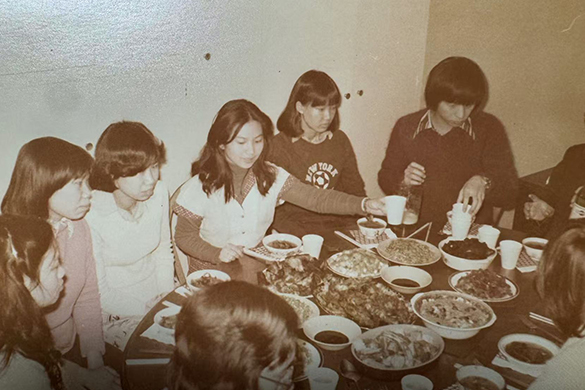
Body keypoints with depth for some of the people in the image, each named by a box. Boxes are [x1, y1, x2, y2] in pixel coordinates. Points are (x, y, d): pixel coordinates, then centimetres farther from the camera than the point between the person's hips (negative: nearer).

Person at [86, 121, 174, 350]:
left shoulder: (159, 193, -10)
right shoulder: (91, 216, -25)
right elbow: (99, 294, -15)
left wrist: (168, 295, -4)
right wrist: (151, 312, -17)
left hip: (157, 295, 5)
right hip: (115, 312, -5)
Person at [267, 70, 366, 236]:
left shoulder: (340, 140, 10)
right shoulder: (279, 146, -5)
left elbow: (355, 189, 17)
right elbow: (274, 210, -8)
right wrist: (309, 238, -20)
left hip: (340, 229, 5)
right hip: (299, 236, -4)